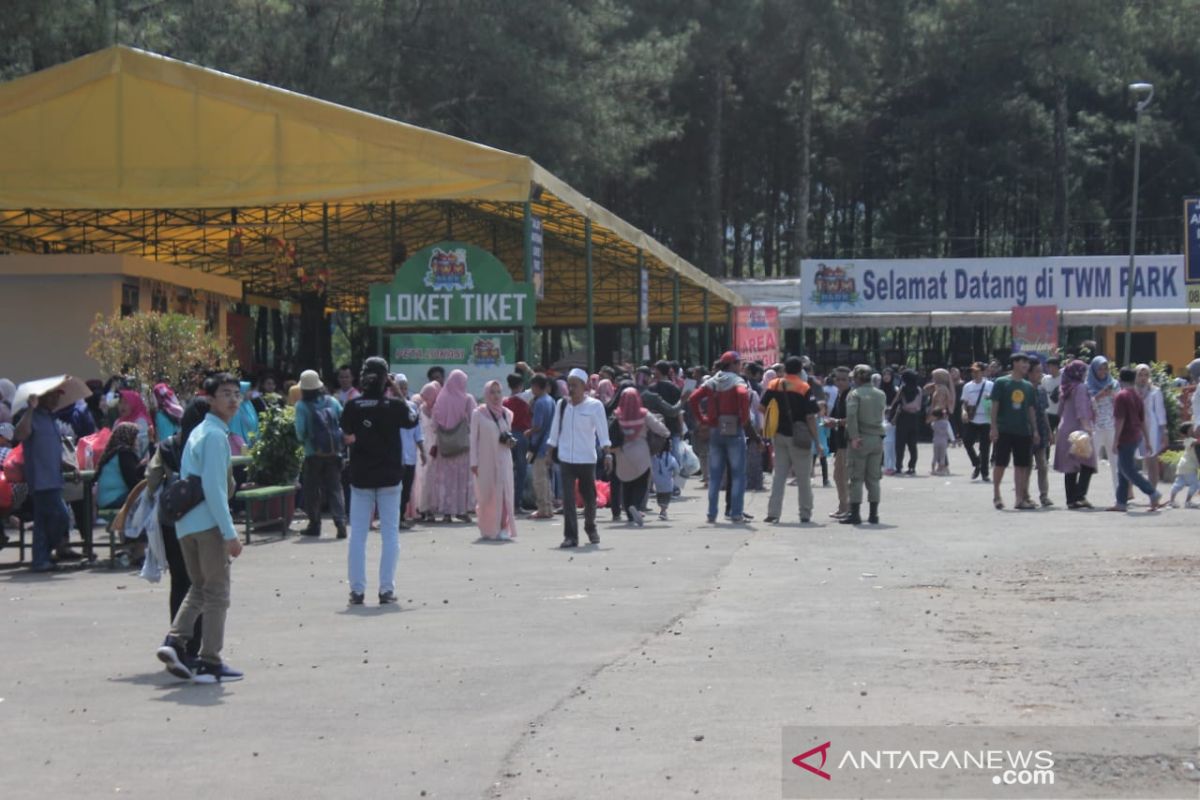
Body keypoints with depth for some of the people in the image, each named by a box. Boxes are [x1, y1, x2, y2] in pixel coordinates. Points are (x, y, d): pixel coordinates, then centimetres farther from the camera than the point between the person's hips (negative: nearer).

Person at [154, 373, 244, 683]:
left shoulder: (198, 432, 18)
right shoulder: (215, 435, -12)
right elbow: (213, 487, -18)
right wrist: (230, 533, -18)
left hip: (185, 523, 9)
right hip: (208, 522, -9)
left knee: (199, 588, 17)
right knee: (217, 592, 0)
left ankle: (175, 641, -1)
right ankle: (210, 663, 2)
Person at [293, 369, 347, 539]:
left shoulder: (302, 406, -6)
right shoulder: (332, 401, 3)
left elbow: (300, 431, -10)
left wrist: (303, 439, 11)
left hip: (313, 453, -2)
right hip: (333, 452, 2)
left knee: (313, 490, 9)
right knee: (335, 488, 3)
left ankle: (314, 525, 11)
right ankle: (340, 522, -11)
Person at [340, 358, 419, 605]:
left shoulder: (353, 406, -7)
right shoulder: (394, 405, -11)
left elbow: (347, 436, 5)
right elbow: (412, 421, 9)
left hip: (360, 476, 1)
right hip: (389, 476, -1)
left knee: (357, 534, 8)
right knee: (390, 533, 6)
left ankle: (357, 589, 6)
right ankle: (386, 589, 2)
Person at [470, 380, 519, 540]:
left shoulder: (507, 414, 9)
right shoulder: (478, 413, -1)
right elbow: (473, 439, 0)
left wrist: (510, 441, -2)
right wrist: (474, 462, -5)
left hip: (503, 459, 2)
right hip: (485, 460, -2)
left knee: (504, 492, -6)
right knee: (486, 494, 1)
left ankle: (503, 528, -5)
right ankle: (487, 529, 13)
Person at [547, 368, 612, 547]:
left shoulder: (595, 406, -7)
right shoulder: (561, 404, 3)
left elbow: (603, 431, -12)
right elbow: (555, 431, 10)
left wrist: (607, 453, -21)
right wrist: (550, 453, 9)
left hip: (587, 459, -2)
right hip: (565, 458, 2)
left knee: (589, 497, 10)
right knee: (568, 498, -7)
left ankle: (590, 528, 34)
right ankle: (570, 536, -5)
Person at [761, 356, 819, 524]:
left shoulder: (773, 385, 2)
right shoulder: (804, 388, -11)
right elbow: (810, 417, -13)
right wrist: (817, 441, -8)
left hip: (779, 435, 4)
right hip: (799, 438, -4)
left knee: (779, 475, 9)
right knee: (803, 477, 6)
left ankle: (773, 512, 1)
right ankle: (805, 514, 12)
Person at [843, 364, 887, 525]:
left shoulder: (855, 394, -8)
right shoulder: (881, 394, 8)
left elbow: (851, 415, -21)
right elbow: (880, 415, 11)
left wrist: (854, 437, -22)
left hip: (861, 439, -5)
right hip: (877, 439, 5)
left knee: (857, 478, 0)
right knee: (874, 479, 10)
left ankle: (855, 514, -2)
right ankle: (874, 515, 10)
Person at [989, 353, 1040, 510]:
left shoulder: (1028, 386, 11)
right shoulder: (1001, 383, -3)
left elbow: (1031, 409, 14)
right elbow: (995, 406, -4)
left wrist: (1035, 430, 9)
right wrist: (994, 427, -10)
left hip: (1023, 432, 5)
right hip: (1004, 431, -4)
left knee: (1021, 465, 4)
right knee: (1001, 464, 0)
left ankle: (1020, 499, 8)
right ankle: (996, 495, 12)